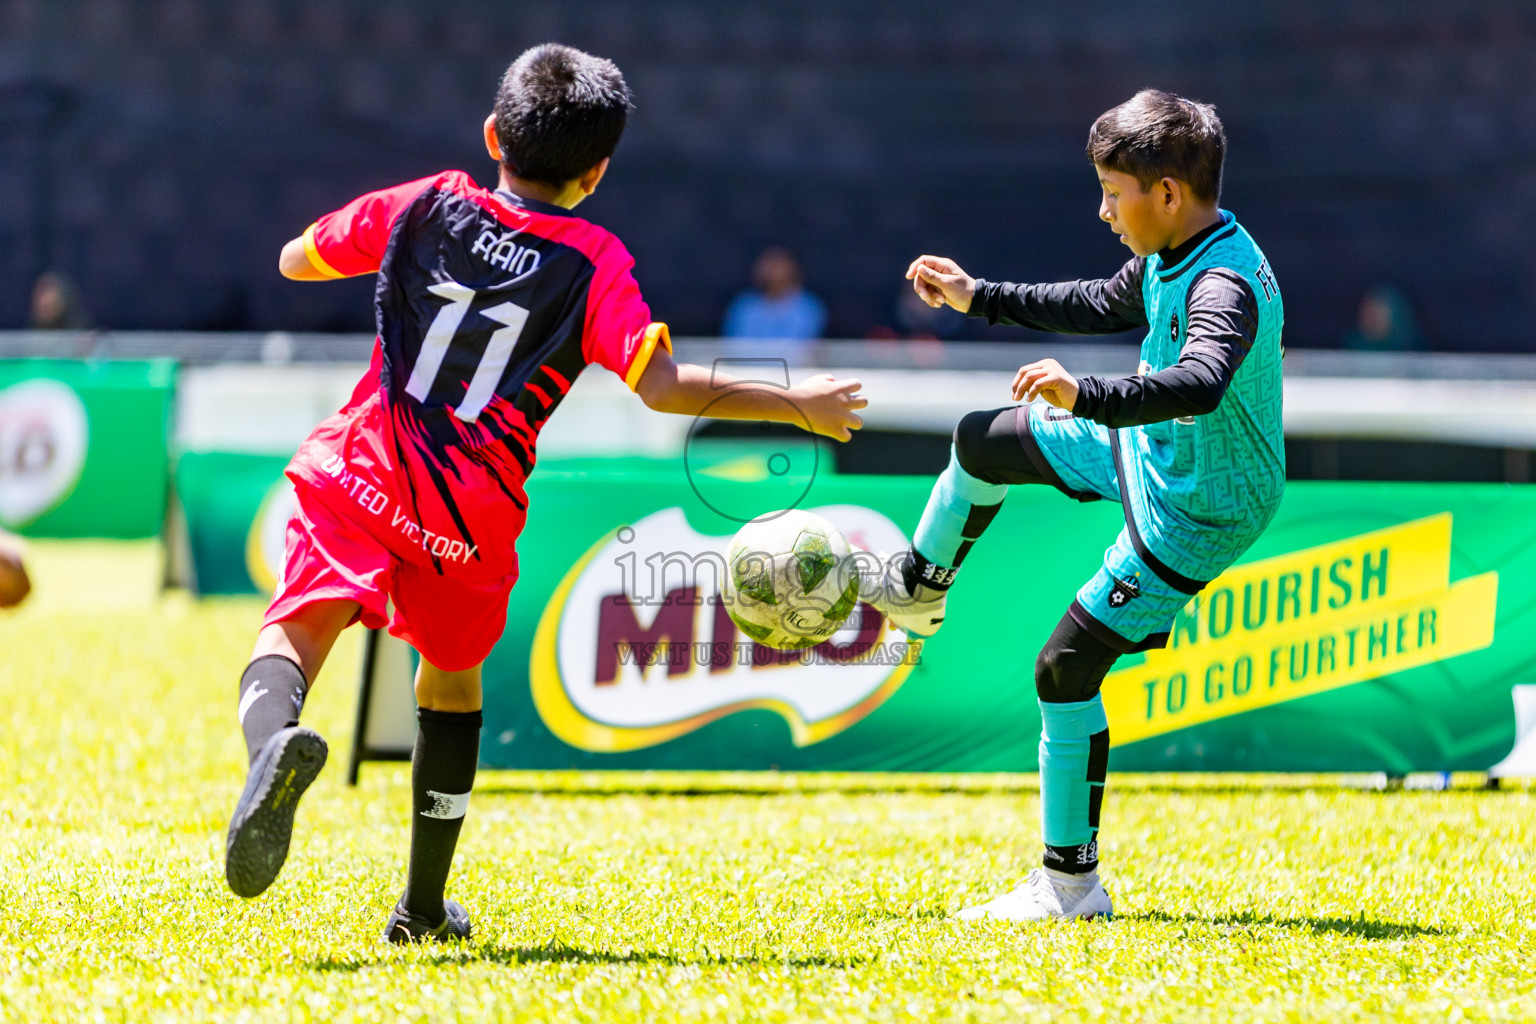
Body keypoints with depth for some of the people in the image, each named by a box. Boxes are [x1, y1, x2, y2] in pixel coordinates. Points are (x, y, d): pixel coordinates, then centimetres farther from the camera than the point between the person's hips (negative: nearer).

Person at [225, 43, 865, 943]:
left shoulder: (425, 206, 11)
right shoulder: (595, 263, 4)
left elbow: (295, 261, 25)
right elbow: (660, 384, -10)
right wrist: (793, 404, 0)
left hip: (361, 473, 0)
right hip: (471, 516, 0)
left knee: (296, 631, -14)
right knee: (453, 678, 23)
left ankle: (275, 739, -53)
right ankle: (423, 907, 33)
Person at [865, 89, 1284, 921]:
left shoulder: (1226, 287, -34)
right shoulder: (1170, 255, -3)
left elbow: (1199, 382, -54)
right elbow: (1108, 306, 18)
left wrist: (1085, 397, -65)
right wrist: (980, 299, 20)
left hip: (1195, 509, -10)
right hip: (1151, 449, 10)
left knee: (1066, 666, -9)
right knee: (983, 442, 23)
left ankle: (1070, 883, 1)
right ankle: (916, 591, 49)